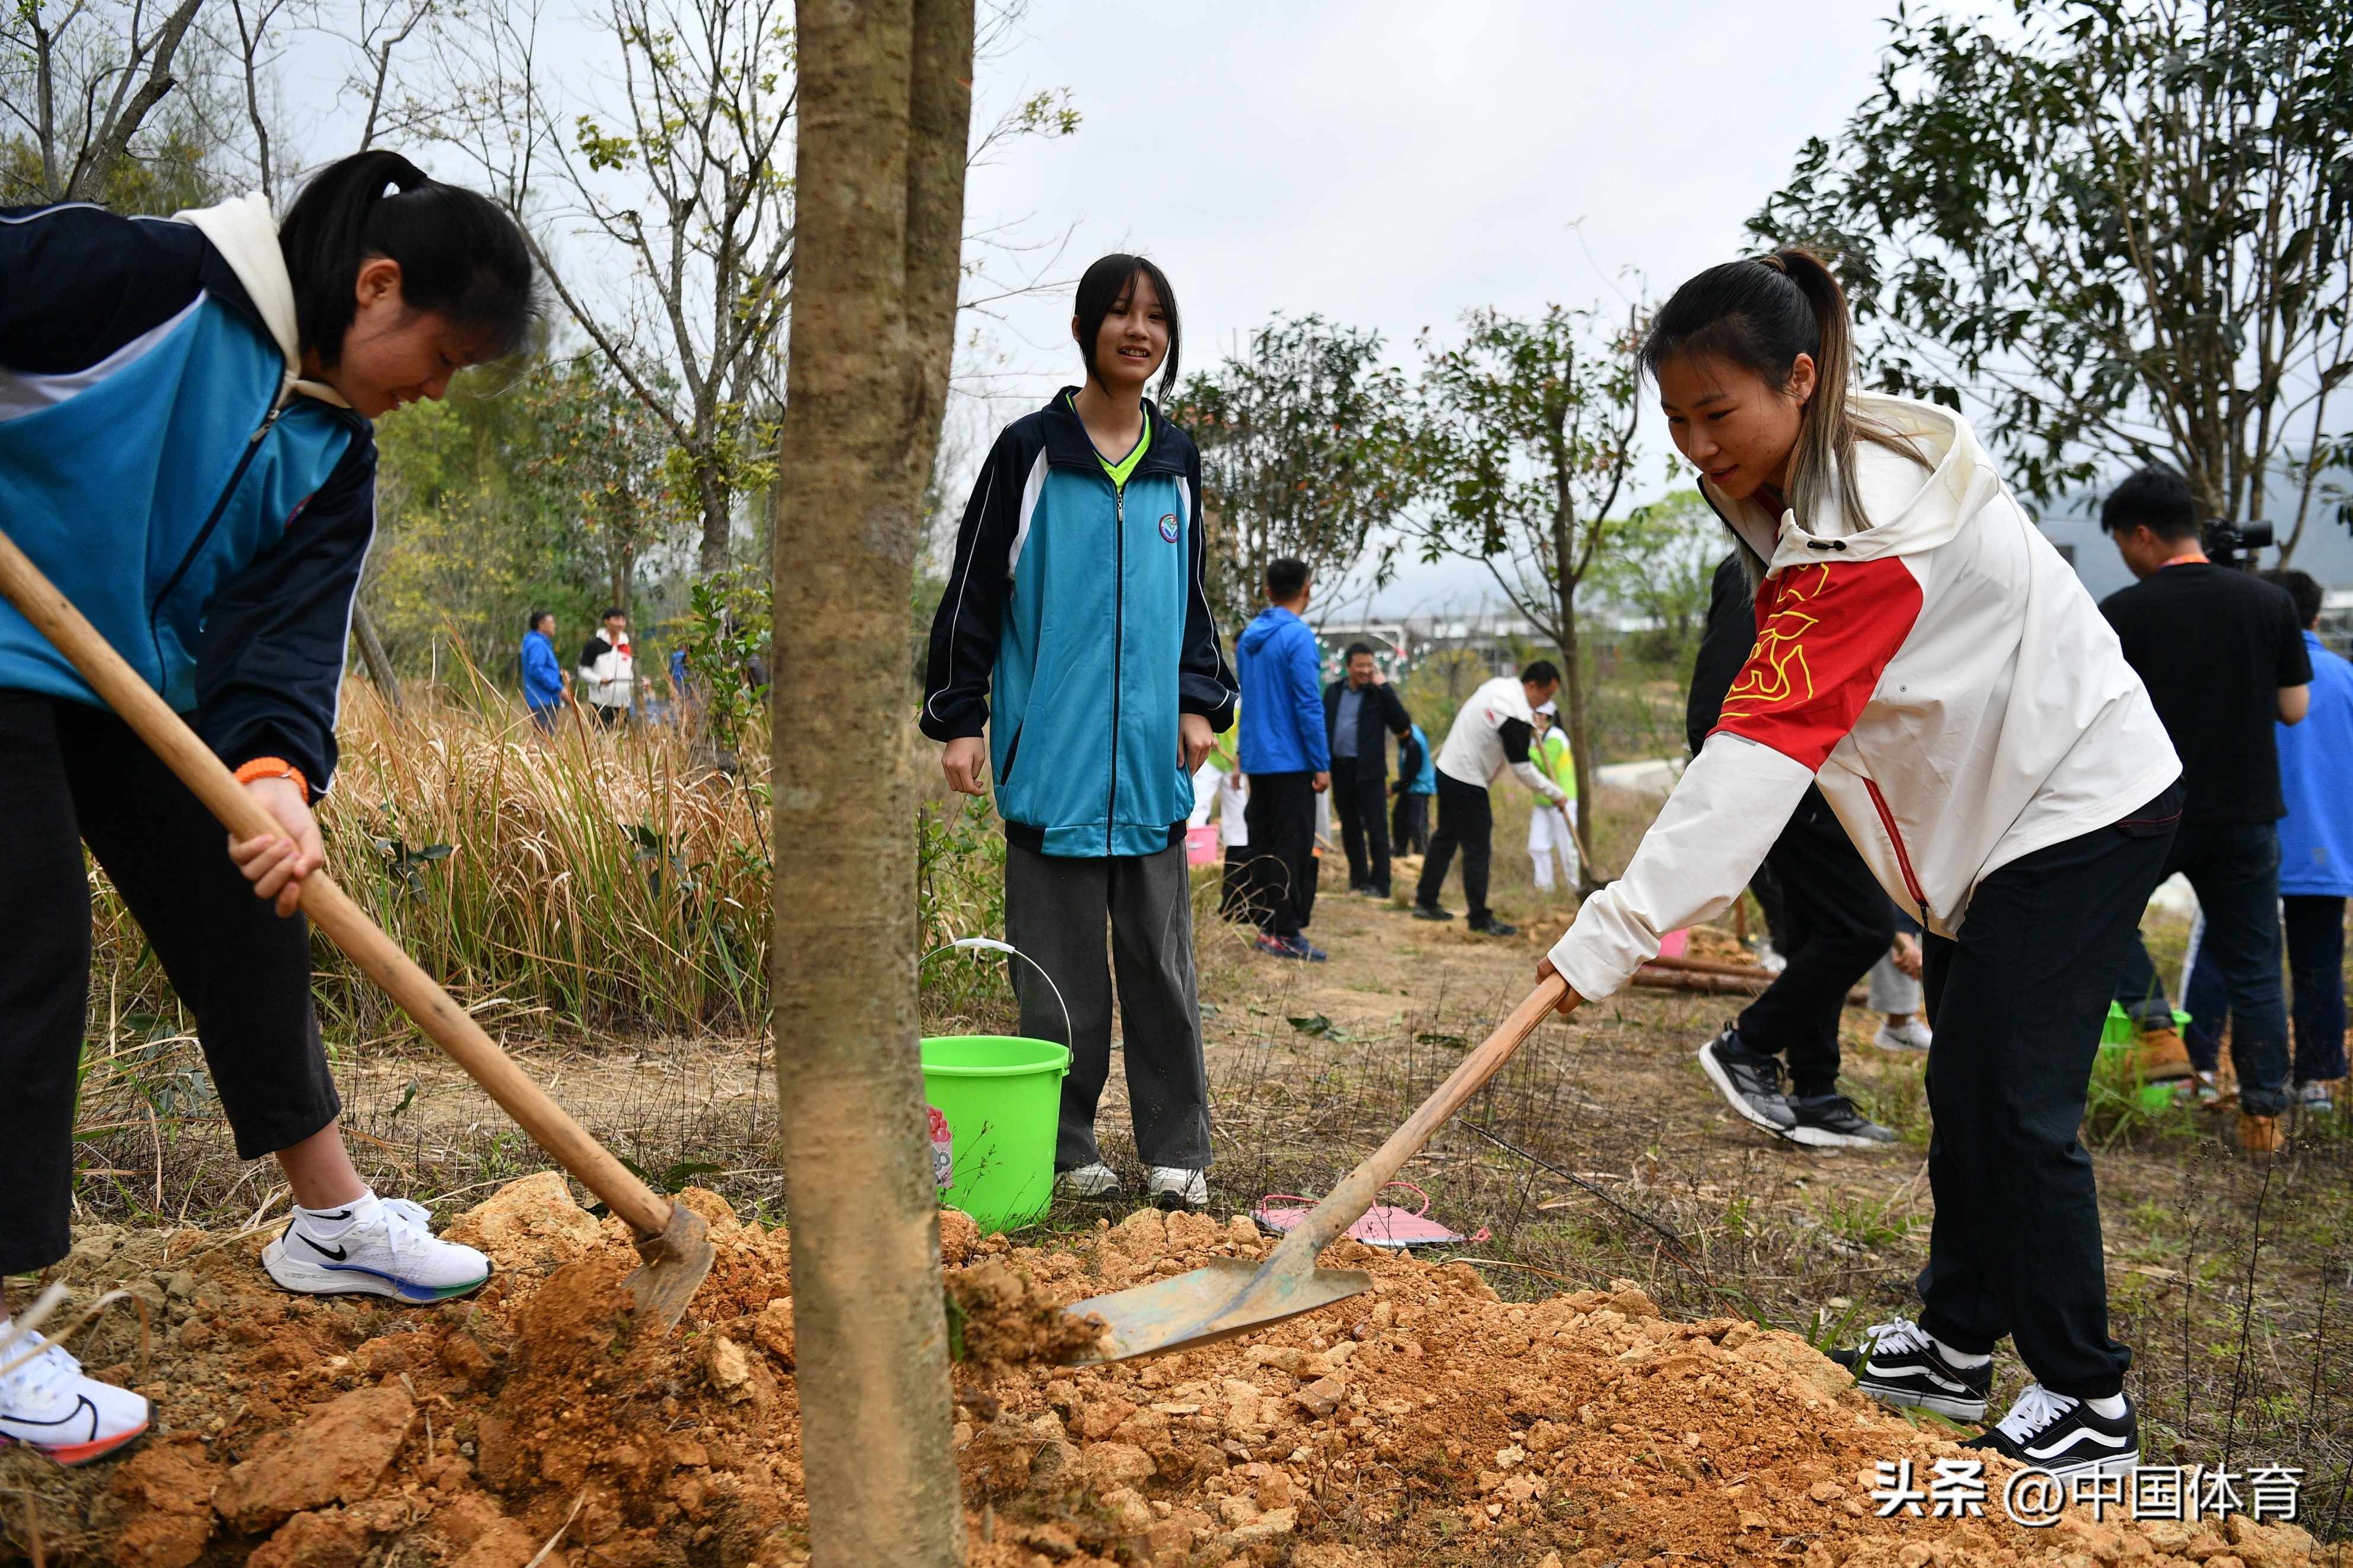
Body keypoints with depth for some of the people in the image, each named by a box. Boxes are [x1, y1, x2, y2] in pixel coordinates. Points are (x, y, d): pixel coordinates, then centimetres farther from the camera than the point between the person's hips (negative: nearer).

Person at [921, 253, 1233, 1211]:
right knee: (1059, 966, 3)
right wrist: (959, 717, -6)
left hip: (1152, 761, 4)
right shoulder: (1029, 452, 0)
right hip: (1052, 755, -3)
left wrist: (1200, 701, 8)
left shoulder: (1177, 462, 14)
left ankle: (1177, 1151, 15)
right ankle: (1066, 1148, 16)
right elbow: (973, 592, 0)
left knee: (1161, 959, 6)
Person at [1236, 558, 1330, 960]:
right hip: (1292, 761, -7)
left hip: (1256, 758, 8)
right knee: (1293, 848, -3)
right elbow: (1309, 705, -17)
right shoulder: (1298, 636, -14)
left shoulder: (1249, 637, 10)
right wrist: (1322, 764, -14)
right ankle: (1286, 933, -2)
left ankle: (1265, 927, 16)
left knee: (1263, 846, 11)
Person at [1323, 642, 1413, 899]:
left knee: (1376, 829, -2)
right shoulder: (1333, 692, 10)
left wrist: (1384, 686, -14)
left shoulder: (1380, 693, -2)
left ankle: (1379, 884, 2)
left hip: (1369, 771, -4)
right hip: (1340, 769, 4)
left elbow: (1403, 727, -14)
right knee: (1350, 828, 12)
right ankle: (1358, 880, 22)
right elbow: (1324, 726, 13)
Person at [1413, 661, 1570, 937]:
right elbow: (1523, 769, -16)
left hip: (1447, 769, 10)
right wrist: (1555, 794, -4)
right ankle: (1480, 920, 1)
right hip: (1467, 783, -10)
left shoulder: (1498, 685, 4)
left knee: (1445, 838, 18)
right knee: (1477, 849, -4)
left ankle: (1425, 903, 26)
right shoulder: (1516, 717, -22)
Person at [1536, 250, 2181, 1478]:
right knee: (1963, 1088, 13)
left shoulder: (1862, 527, -31)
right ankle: (1956, 1347, 26)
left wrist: (1618, 928, -42)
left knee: (2015, 1105, -8)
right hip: (1993, 810, 9)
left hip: (2080, 806, -9)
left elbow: (1758, 754, -39)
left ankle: (2088, 1407, 7)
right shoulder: (1792, 489, -2)